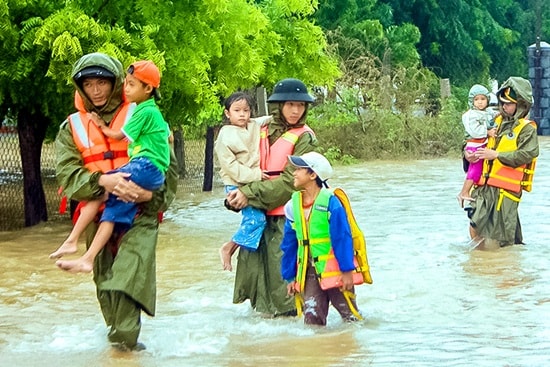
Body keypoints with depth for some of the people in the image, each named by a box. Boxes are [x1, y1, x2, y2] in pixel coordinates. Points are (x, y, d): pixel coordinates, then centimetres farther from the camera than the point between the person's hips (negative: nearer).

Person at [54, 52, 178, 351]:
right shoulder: (72, 127, 8)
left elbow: (169, 164, 2)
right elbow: (66, 173, -4)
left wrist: (154, 194, -16)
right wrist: (103, 182, -22)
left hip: (140, 212, -4)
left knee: (131, 271, -23)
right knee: (105, 280, 10)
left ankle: (124, 337, -24)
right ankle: (120, 333, 27)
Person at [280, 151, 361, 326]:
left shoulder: (330, 202, -13)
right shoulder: (293, 205, 5)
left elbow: (343, 238, -13)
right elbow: (289, 244, 13)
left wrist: (347, 271, -14)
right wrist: (290, 277, 14)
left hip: (333, 267, -5)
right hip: (309, 271, 5)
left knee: (350, 317, 3)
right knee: (312, 319, 1)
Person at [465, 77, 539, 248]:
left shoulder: (527, 129, -4)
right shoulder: (497, 122, 16)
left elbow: (527, 154, -17)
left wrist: (497, 155, -19)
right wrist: (468, 152, 5)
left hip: (505, 188, -6)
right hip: (484, 186, 6)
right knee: (476, 230, 3)